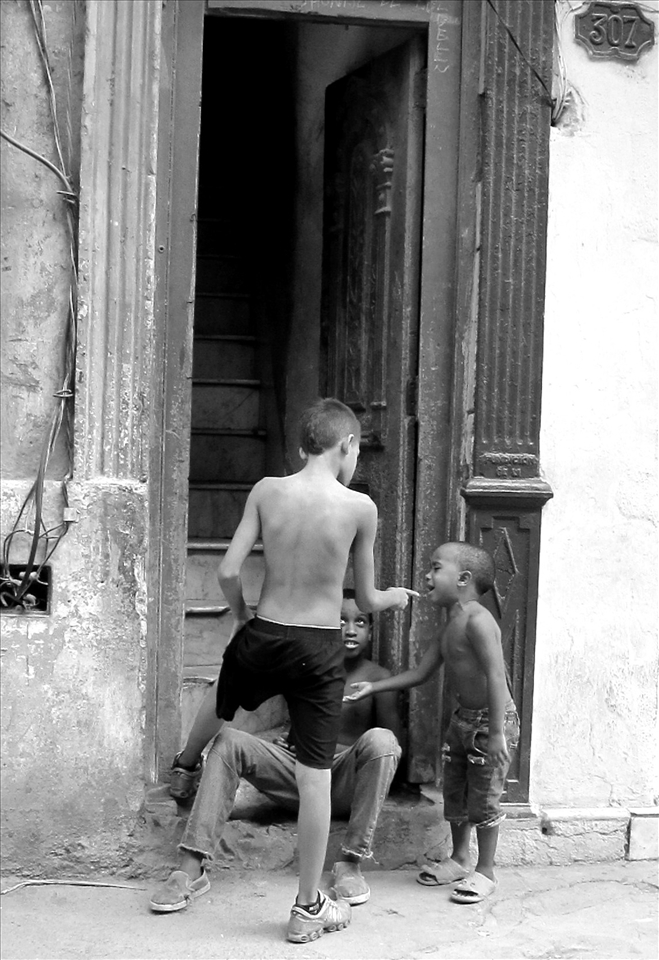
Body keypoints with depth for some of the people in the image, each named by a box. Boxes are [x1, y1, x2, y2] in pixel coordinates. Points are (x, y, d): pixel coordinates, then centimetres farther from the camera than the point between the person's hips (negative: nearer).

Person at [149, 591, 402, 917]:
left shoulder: (378, 678, 4)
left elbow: (393, 743, 1)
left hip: (346, 784, -3)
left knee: (379, 739, -34)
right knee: (228, 740, -19)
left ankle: (350, 863, -28)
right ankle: (191, 868, -29)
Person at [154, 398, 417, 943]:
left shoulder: (267, 491, -4)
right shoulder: (360, 507, -8)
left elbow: (228, 570, -7)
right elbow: (366, 601, 1)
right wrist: (395, 597, 24)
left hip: (263, 636, 1)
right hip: (320, 650, -1)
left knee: (215, 716, 30)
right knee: (315, 776, 4)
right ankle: (309, 907, 12)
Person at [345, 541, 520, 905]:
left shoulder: (477, 621, -22)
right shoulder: (450, 626, 9)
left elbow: (496, 676, -26)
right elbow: (420, 673, 14)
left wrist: (495, 733, -28)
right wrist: (373, 687, 8)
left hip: (493, 719, -9)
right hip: (463, 718, 9)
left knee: (484, 798, -1)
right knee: (454, 792, 15)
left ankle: (485, 871, 11)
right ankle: (459, 859, 31)